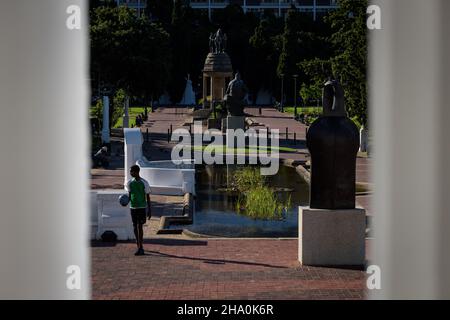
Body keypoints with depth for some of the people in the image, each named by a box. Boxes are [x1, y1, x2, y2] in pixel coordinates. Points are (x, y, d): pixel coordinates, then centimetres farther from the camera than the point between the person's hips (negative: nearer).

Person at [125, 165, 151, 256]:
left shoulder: (144, 183, -7)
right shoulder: (130, 183, 5)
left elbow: (148, 197, -2)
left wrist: (149, 210, -3)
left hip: (142, 207, -4)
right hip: (133, 207, 5)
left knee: (140, 226, -10)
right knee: (135, 227, 7)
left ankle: (140, 247, -10)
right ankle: (139, 246, 18)